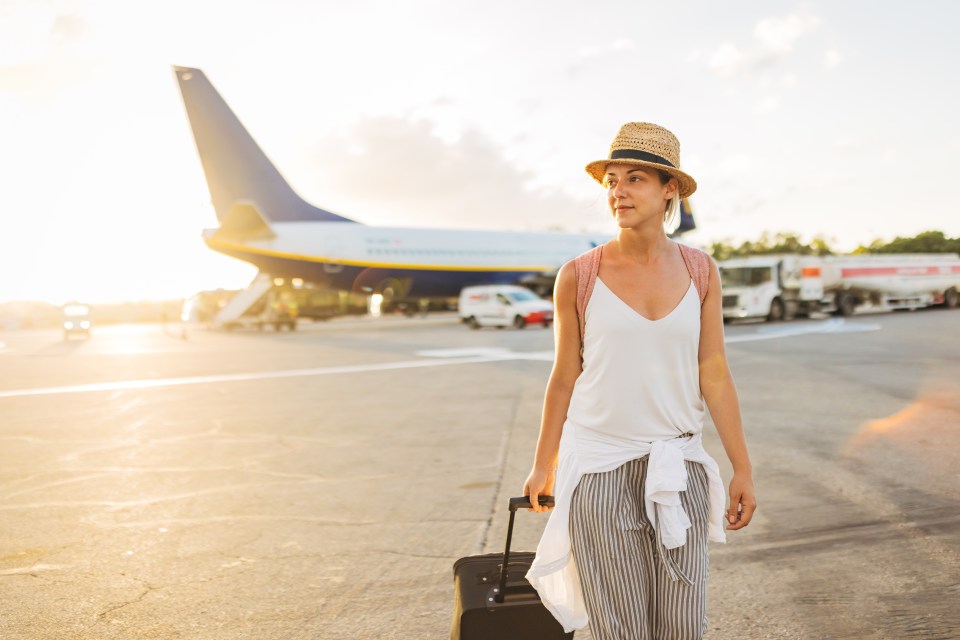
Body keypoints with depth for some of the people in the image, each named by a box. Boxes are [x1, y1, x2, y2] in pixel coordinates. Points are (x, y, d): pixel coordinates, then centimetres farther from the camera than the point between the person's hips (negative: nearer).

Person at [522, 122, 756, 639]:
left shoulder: (700, 271, 1)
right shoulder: (578, 276, -6)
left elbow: (714, 375, 2)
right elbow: (564, 378, 3)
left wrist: (743, 468, 1)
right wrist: (542, 467, 9)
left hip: (676, 468, 2)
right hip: (599, 466, -2)